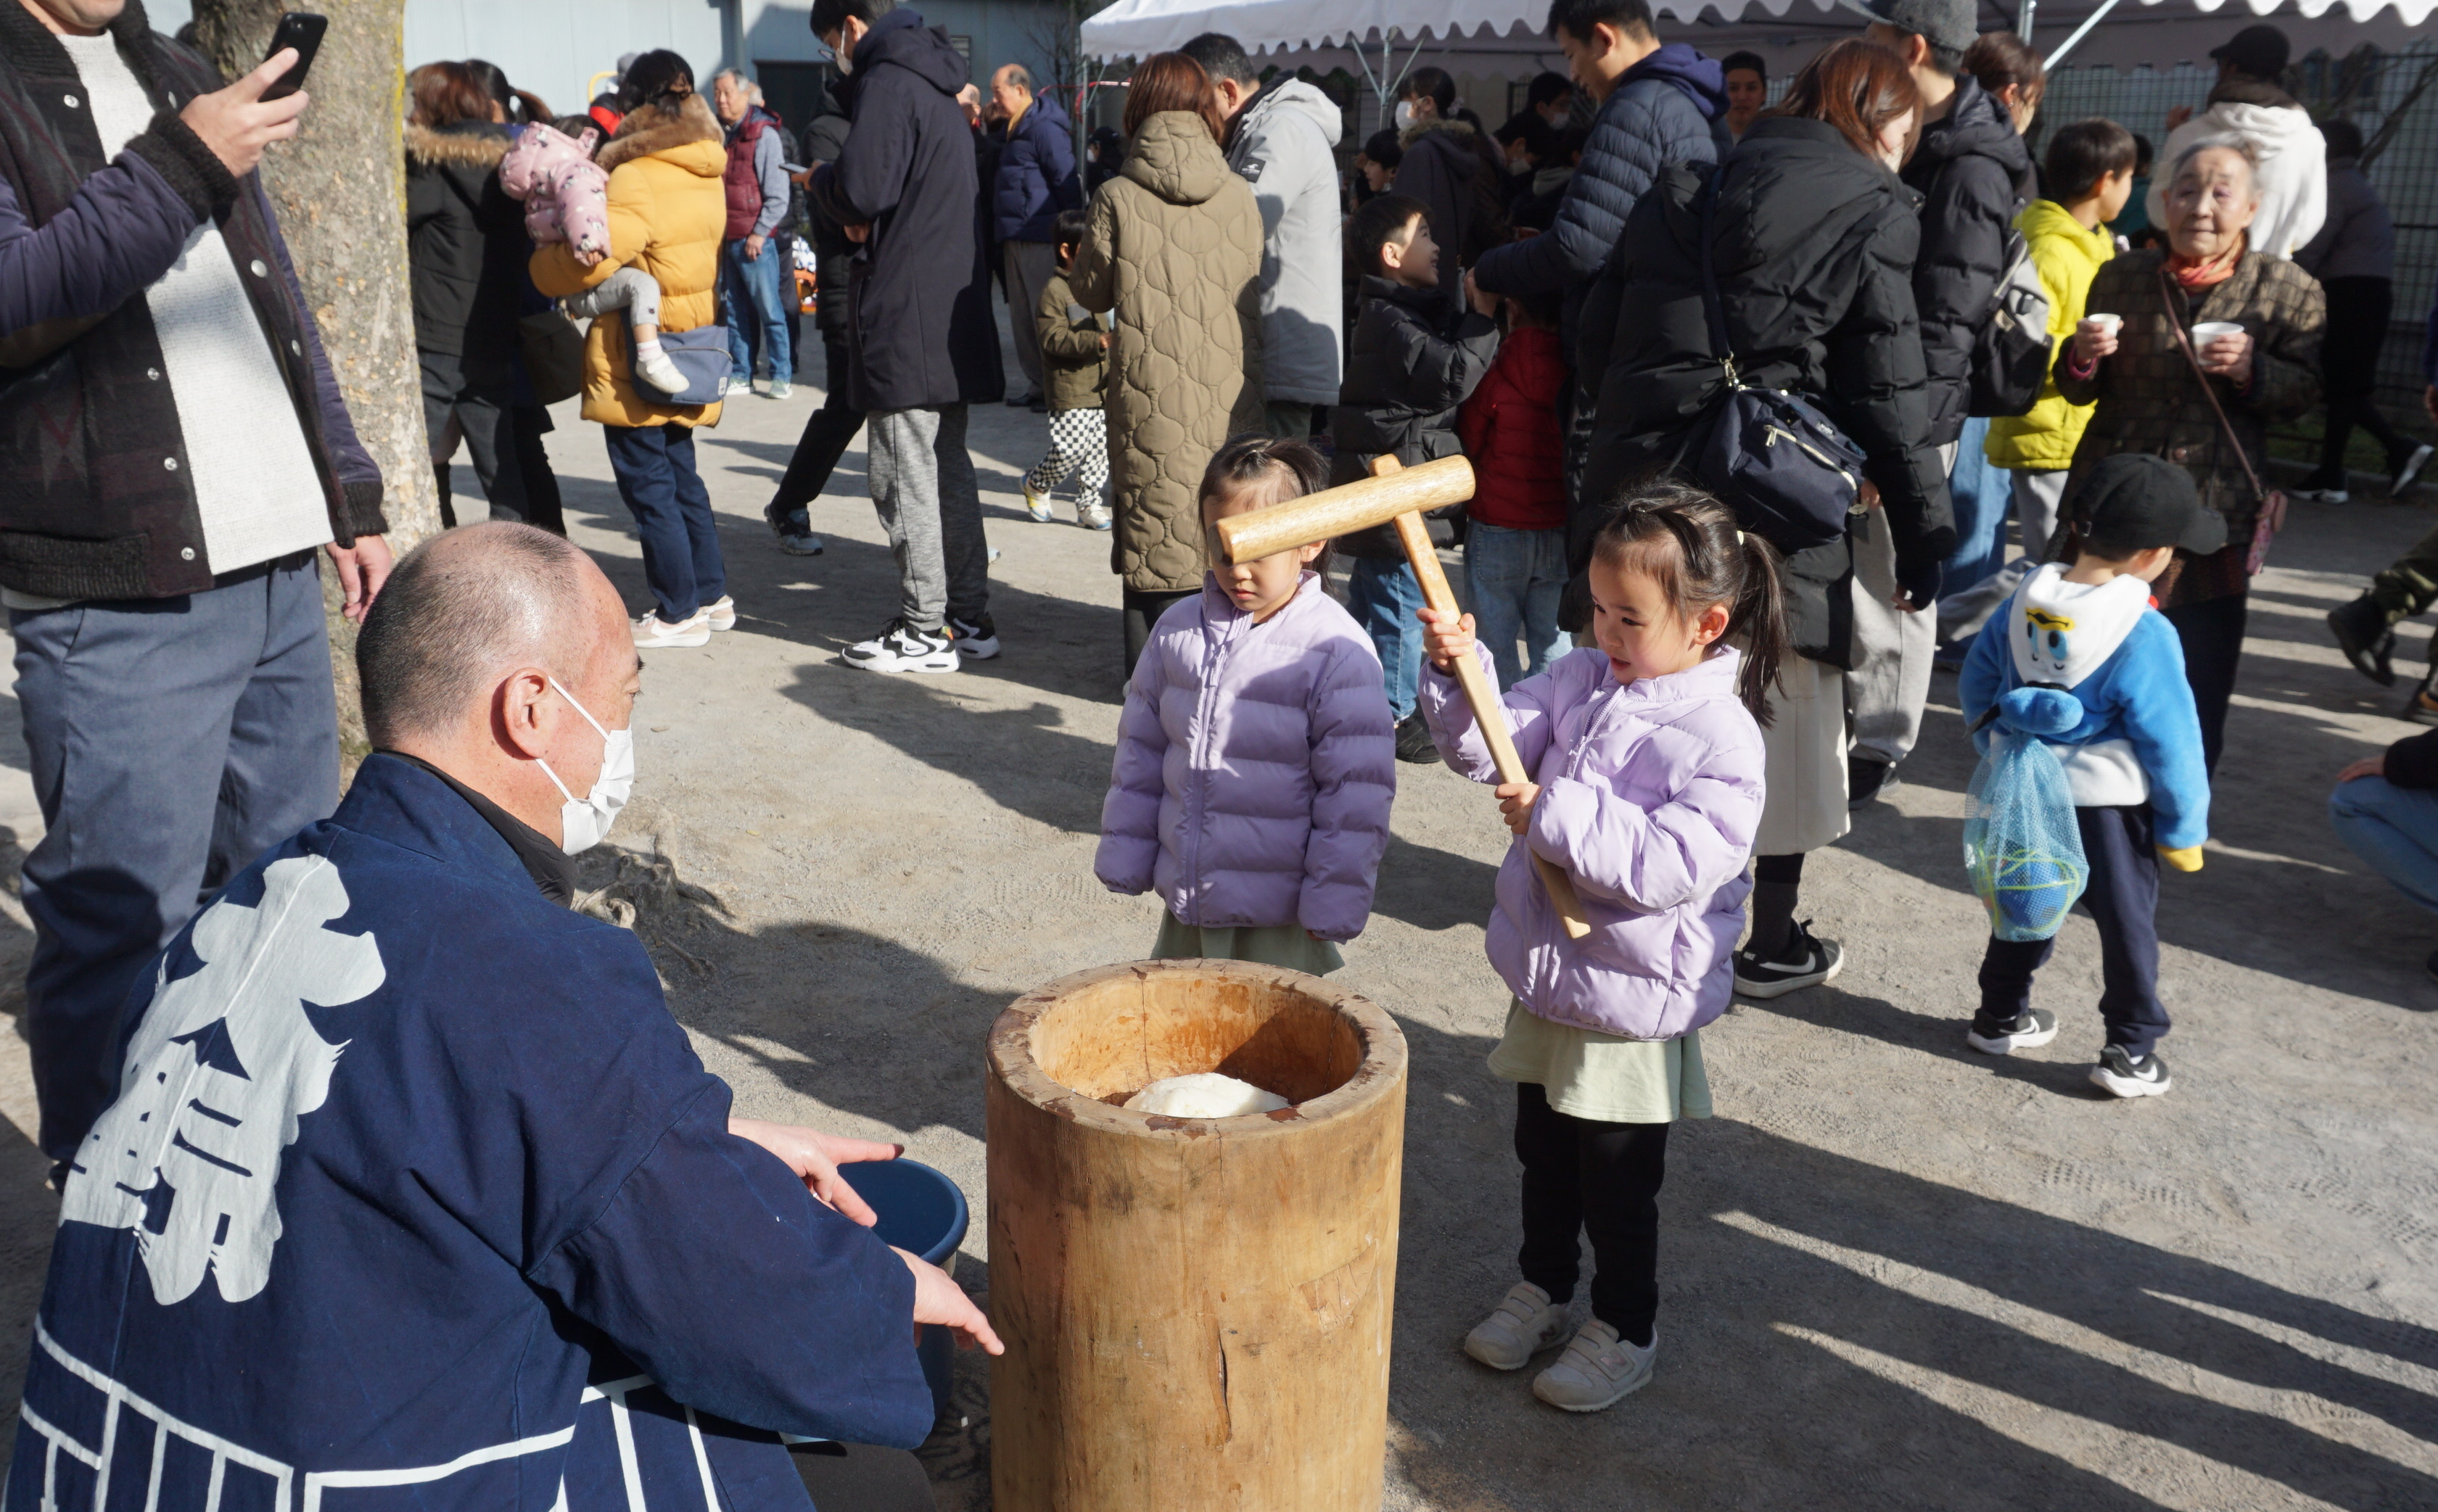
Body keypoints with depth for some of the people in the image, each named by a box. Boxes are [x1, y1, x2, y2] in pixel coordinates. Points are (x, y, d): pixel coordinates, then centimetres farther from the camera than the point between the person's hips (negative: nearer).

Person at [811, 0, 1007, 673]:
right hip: (954, 314, 10)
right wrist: (863, 219, 11)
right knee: (950, 468, 14)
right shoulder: (938, 85, 19)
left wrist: (820, 181, 0)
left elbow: (862, 189, -23)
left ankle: (925, 631, 0)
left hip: (905, 319, -10)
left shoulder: (888, 82, -11)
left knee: (906, 477, -4)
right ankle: (969, 617, 20)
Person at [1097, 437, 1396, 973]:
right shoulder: (1178, 629, 2)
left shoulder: (1337, 652, -14)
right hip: (1186, 907, 6)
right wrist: (1124, 857, 11)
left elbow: (1357, 789, -12)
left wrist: (1334, 903, -13)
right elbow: (1141, 747, 11)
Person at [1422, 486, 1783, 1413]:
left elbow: (1673, 862, -29)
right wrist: (1458, 672, -18)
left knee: (1617, 1183, 11)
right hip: (1544, 978, 7)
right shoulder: (1582, 680, 0)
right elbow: (1494, 743, -1)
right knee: (1543, 1155, 24)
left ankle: (1625, 1333, 32)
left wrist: (1558, 816, -29)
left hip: (1633, 999, -6)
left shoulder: (1720, 737, -21)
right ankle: (1542, 1289, 45)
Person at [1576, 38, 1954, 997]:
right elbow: (1889, 391, -5)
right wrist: (1923, 534, 0)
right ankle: (1771, 945, 18)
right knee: (1785, 721, 8)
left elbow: (1599, 335, 14)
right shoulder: (1868, 210, -3)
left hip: (1643, 478, 6)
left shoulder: (1686, 188, 15)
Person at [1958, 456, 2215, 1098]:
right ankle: (2131, 1051, 19)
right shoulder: (2145, 635, -22)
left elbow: (1977, 681, 7)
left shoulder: (2024, 603, -5)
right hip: (2109, 804, -5)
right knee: (2126, 922, 11)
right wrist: (2184, 827, -4)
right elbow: (2170, 740, -16)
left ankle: (1999, 1017, 34)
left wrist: (2000, 751, 22)